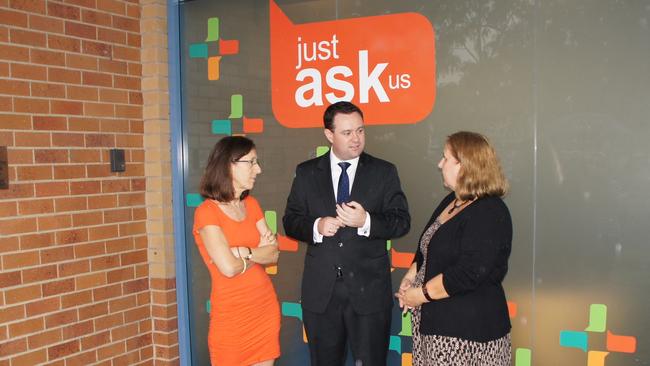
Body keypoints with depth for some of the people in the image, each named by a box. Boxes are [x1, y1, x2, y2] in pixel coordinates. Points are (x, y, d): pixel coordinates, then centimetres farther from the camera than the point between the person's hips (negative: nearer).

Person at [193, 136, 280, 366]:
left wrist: (244, 252, -18)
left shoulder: (251, 204, 6)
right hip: (231, 312, -5)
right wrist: (258, 253, -5)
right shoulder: (207, 212, -14)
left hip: (266, 305, 6)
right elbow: (229, 268, -22)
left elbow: (274, 253, -1)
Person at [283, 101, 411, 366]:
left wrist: (366, 221, -21)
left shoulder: (384, 172, 1)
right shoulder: (306, 173, 4)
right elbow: (290, 221, 5)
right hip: (320, 290, 2)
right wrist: (316, 226, -16)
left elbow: (402, 222, -3)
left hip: (368, 289, -1)